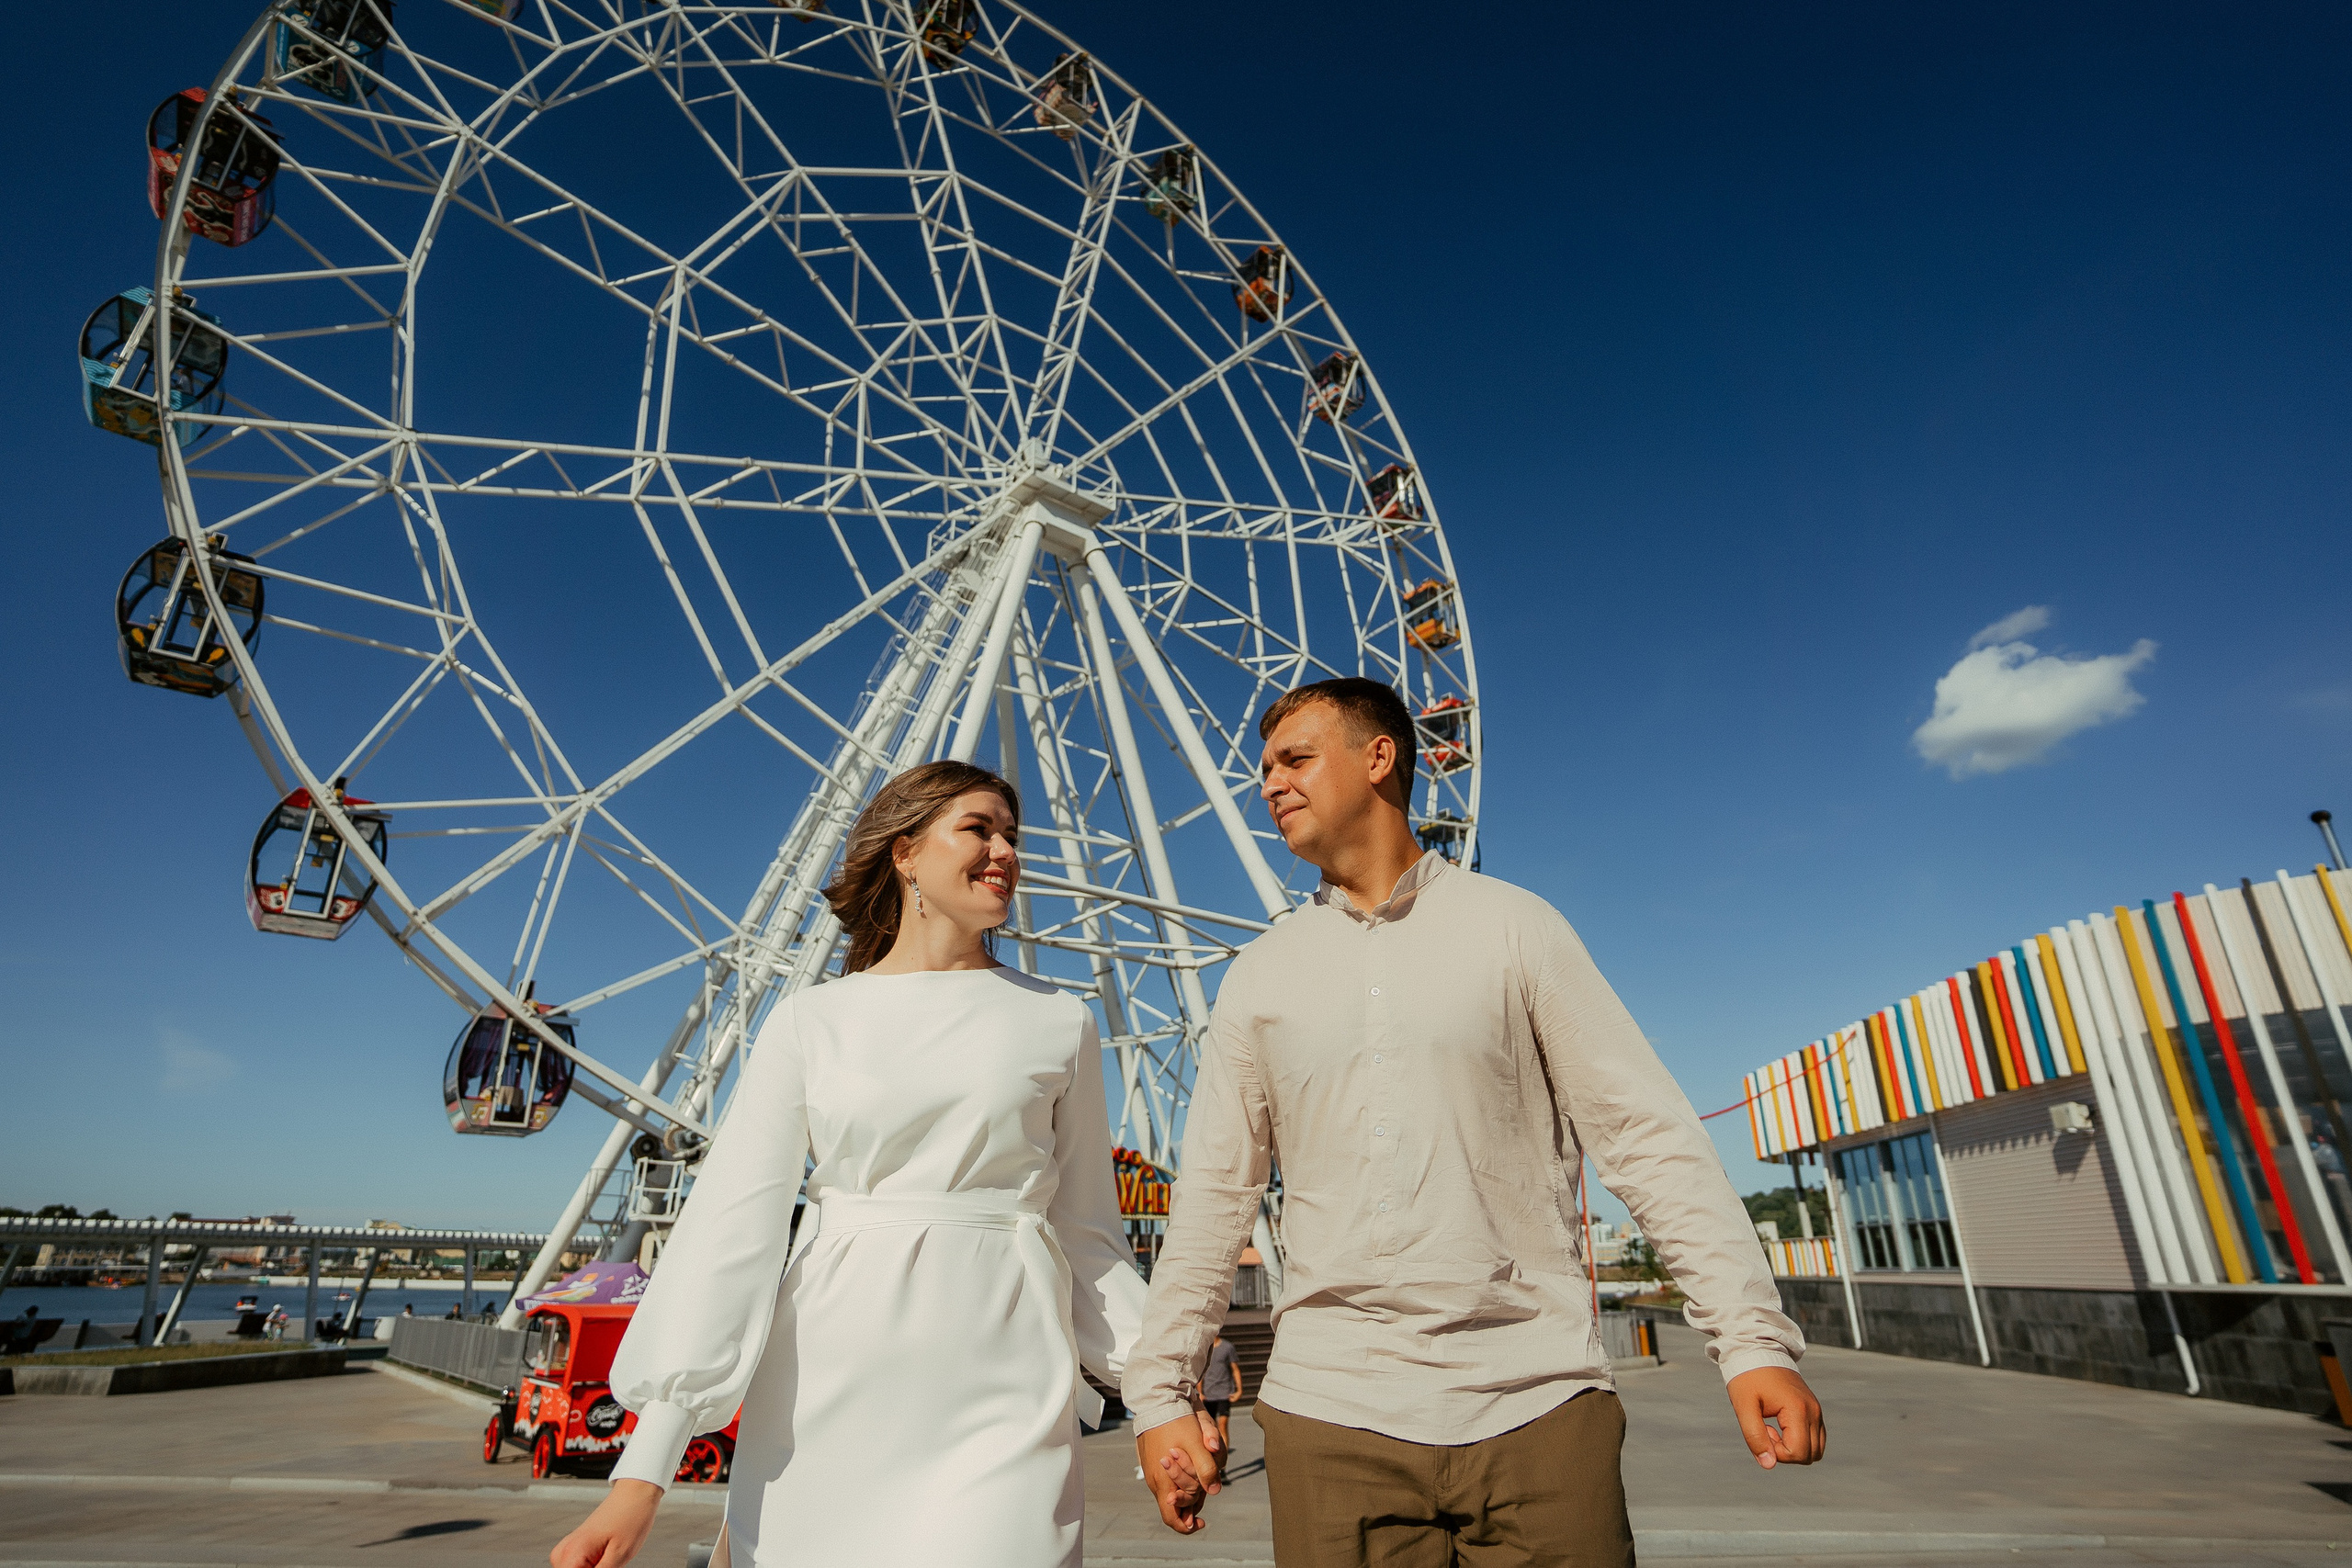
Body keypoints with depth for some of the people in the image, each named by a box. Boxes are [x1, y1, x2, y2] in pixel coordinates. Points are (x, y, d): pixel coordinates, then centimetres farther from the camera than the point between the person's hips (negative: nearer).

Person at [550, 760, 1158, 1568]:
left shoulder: (1060, 1022, 5)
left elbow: (1086, 1230, 8)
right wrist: (642, 1473, -7)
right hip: (827, 1397, 1)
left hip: (1003, 1400, 0)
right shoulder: (811, 1021, 3)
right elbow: (731, 1221, -3)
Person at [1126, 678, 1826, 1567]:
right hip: (1329, 1415, 2)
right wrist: (1161, 1391, 5)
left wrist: (1754, 1336, -8)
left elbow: (1645, 1134, -1)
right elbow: (1214, 1192, 7)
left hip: (1537, 1404, -1)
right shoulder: (1258, 978, 7)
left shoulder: (1515, 928, 2)